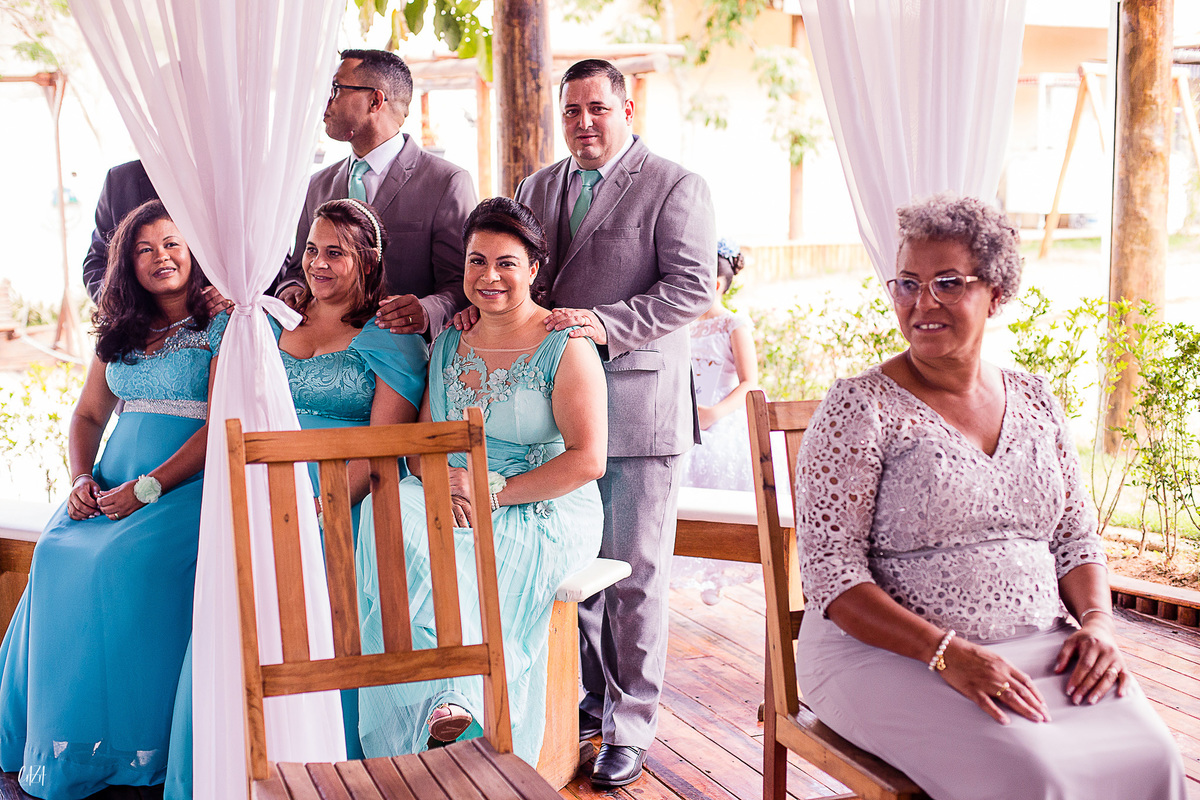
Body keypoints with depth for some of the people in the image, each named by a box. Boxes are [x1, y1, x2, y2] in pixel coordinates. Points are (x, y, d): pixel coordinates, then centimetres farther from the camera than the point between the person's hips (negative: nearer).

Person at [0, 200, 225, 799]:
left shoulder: (222, 326, -1)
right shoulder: (120, 333, 19)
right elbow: (88, 416, 22)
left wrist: (146, 489, -17)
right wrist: (82, 479, 1)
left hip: (188, 482, -5)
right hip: (114, 480, 6)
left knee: (123, 561, -31)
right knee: (57, 554, -22)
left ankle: (124, 749, -21)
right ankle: (57, 748, -14)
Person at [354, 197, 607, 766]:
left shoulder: (566, 349, -5)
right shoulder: (449, 343, 13)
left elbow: (587, 460, -12)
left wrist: (494, 491, -17)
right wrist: (440, 481, -11)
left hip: (545, 515, -5)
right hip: (456, 507, 5)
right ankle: (453, 691, -31)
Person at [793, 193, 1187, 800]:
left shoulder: (1034, 401, 12)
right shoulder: (860, 408, -5)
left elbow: (1076, 539, 19)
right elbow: (831, 573, -11)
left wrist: (1096, 621, -2)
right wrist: (948, 654, -21)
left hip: (1038, 641, 5)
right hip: (891, 654, -5)